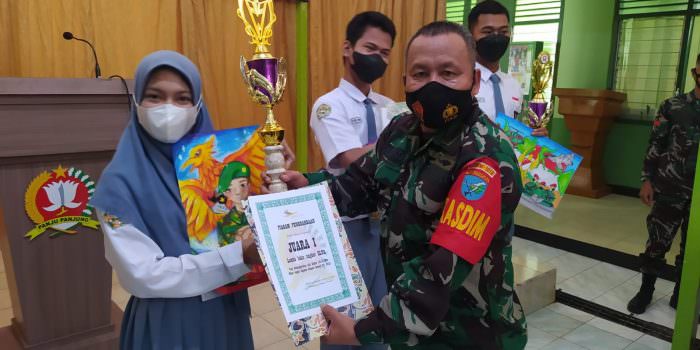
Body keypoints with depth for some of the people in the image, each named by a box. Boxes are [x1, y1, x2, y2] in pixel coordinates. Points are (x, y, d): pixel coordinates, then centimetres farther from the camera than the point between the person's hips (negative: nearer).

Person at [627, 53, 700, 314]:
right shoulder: (674, 106, -3)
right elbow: (655, 145, -1)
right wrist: (647, 180, -5)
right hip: (670, 189, -2)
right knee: (658, 241, 5)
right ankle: (645, 291, 22)